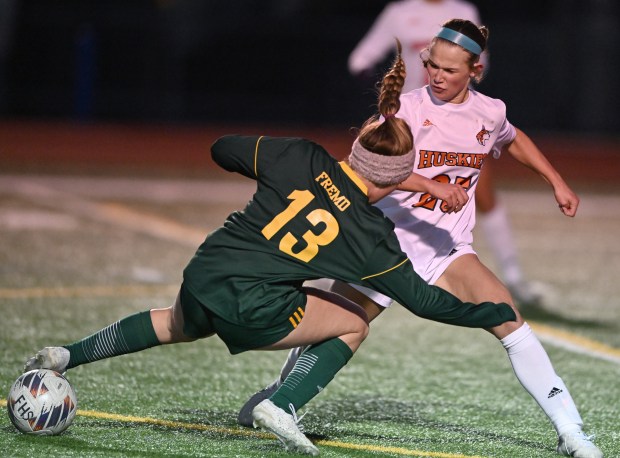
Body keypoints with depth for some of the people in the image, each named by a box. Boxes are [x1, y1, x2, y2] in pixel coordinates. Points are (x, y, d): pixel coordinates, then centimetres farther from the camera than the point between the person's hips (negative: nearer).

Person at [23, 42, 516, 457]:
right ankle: (282, 405, -1)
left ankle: (67, 356, 35)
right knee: (354, 325, 15)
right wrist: (496, 314, 17)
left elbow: (223, 150, 8)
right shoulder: (375, 236, -5)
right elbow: (423, 300, 5)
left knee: (181, 324, 39)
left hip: (202, 276, 5)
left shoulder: (302, 159, 0)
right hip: (254, 314, -5)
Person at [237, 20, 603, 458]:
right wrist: (433, 186, -40)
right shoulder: (409, 108, -13)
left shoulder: (490, 112, 1)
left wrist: (557, 181, 21)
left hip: (447, 250, 2)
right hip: (388, 240, -2)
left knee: (512, 324, -15)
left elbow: (513, 139, 27)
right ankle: (280, 392, 32)